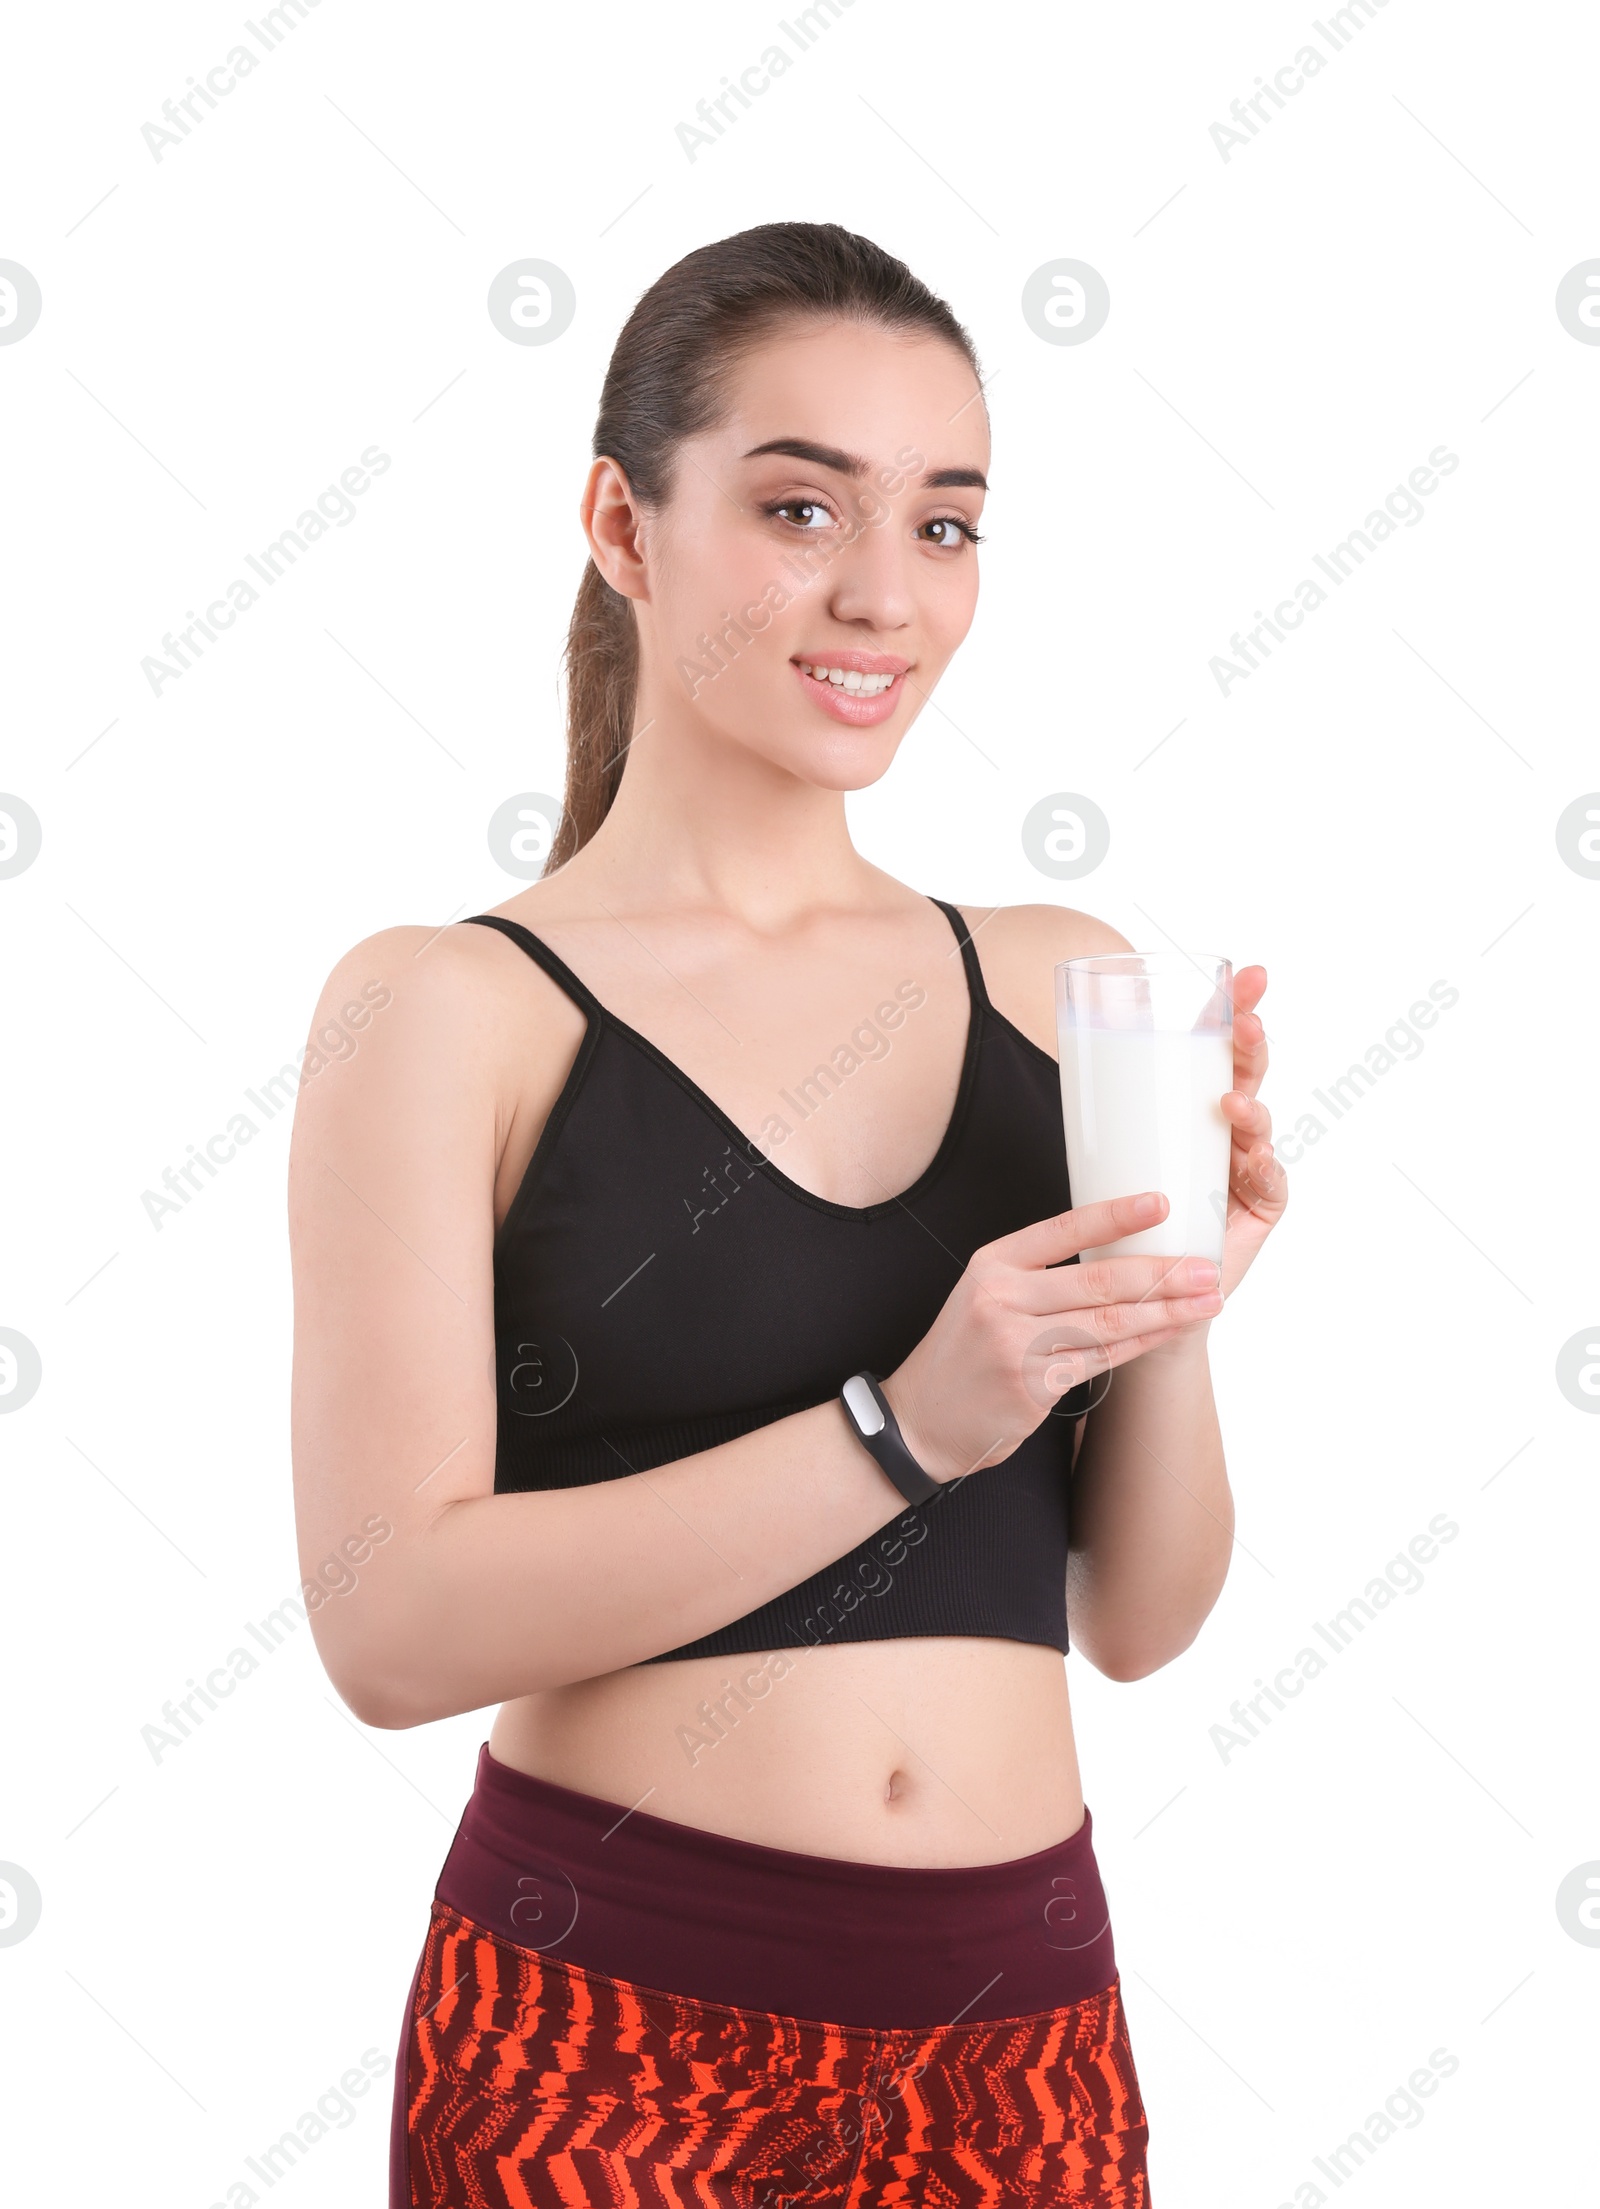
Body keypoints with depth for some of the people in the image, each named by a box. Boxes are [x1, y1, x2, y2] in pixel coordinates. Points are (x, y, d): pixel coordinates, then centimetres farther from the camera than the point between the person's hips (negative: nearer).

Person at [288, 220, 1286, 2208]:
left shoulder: (1061, 989, 3)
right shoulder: (447, 1008, -7)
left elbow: (1138, 1621, 5)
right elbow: (394, 1624, -16)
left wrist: (1169, 1315, -13)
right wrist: (904, 1425, -22)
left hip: (1022, 2024, 4)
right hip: (607, 2029, -3)